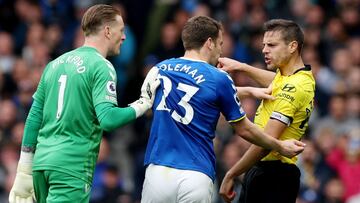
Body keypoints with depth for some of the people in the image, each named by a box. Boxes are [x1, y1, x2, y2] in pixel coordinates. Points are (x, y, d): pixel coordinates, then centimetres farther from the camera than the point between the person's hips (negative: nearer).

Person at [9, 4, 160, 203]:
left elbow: (34, 117, 16)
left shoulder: (55, 64, 16)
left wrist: (24, 172, 19)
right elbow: (107, 119, -19)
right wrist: (144, 102, -7)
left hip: (41, 161, 8)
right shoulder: (101, 67, -7)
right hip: (72, 167, -8)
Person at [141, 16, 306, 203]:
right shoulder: (219, 79, -2)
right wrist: (281, 147, 24)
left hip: (157, 172, 3)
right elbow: (244, 130, 10)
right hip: (196, 178, -3)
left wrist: (249, 91, 34)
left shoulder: (160, 69, 12)